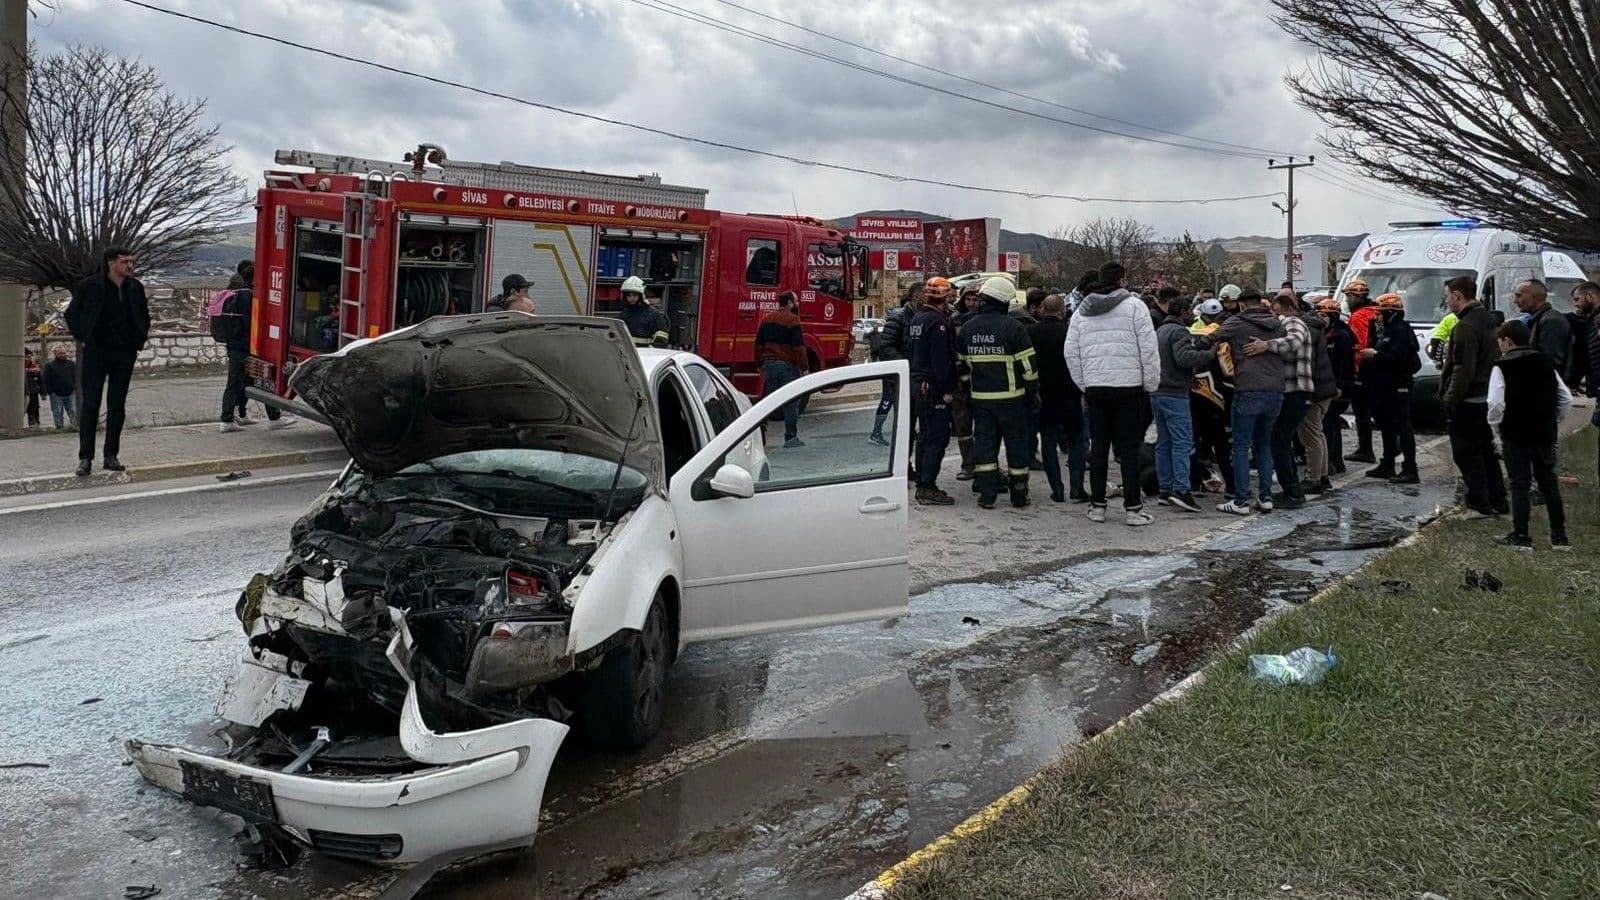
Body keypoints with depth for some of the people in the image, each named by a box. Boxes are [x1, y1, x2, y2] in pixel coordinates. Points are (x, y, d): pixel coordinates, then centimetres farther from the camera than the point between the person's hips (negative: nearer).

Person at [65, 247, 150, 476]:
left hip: (125, 354, 4)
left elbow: (144, 316, 22)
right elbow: (72, 313, 5)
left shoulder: (135, 287, 7)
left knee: (117, 406, 6)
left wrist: (140, 339, 11)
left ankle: (111, 456, 12)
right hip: (96, 352, -4)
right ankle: (85, 458, 0)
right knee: (90, 404, -4)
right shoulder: (90, 286, -5)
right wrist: (83, 338, -2)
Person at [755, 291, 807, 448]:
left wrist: (760, 363, 23)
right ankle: (791, 438, 3)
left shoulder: (767, 319, 11)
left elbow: (758, 344, 16)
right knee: (791, 402, 1)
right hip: (788, 365, -6)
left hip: (769, 364, 6)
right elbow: (798, 346, -15)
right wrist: (803, 367, -11)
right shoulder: (792, 320, -11)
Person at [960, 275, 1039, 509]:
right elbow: (1028, 365, -10)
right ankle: (1019, 495, 14)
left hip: (980, 397, 4)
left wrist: (968, 386, 20)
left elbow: (962, 363, 11)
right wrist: (1034, 390, 2)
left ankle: (986, 494, 5)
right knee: (1017, 444, 8)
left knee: (984, 443, 8)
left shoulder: (968, 327, 5)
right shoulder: (1013, 327, -12)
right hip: (1011, 398, -4)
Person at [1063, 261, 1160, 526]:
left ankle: (1097, 506, 14)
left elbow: (1071, 353, 9)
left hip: (1094, 387, 4)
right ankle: (1132, 508, 3)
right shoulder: (1134, 306, -5)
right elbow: (1148, 349, -8)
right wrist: (1151, 384, 1)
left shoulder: (1081, 311, 9)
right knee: (1129, 449, 1)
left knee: (1098, 447, 10)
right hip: (1128, 386, -4)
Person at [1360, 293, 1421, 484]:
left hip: (1398, 387, -11)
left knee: (1402, 427, -11)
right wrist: (1371, 353, 10)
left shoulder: (1401, 330, -14)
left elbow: (1398, 357, -26)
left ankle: (1410, 470, -11)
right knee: (1388, 427, 17)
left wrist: (1376, 355, -17)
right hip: (1386, 386, 11)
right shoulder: (1387, 330, 19)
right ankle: (1387, 466, 27)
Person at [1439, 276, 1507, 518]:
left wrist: (1449, 398, -15)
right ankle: (1497, 502, 21)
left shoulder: (1466, 327, -19)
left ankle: (1479, 504, -1)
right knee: (1487, 452, 16)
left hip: (1468, 401, -10)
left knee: (1465, 453, -2)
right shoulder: (1489, 320, 13)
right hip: (1489, 396, 10)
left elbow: (1463, 370, -23)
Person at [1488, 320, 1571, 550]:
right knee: (1549, 482, 13)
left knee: (1520, 484, 2)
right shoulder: (1545, 363, 7)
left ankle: (1520, 536, 4)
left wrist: (1495, 422, -2)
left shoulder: (1502, 368, -11)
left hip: (1516, 435, -5)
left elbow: (1496, 403, -20)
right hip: (1546, 434, 5)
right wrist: (1552, 420, 17)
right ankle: (1559, 536, 16)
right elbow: (1566, 398, 7)